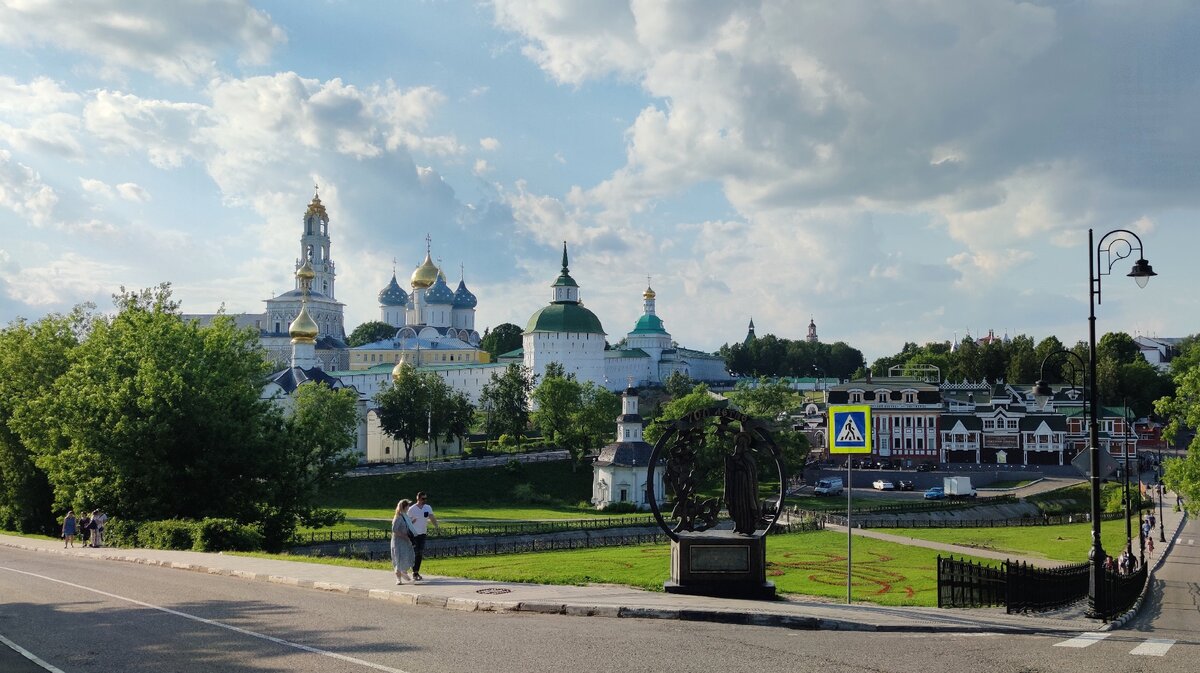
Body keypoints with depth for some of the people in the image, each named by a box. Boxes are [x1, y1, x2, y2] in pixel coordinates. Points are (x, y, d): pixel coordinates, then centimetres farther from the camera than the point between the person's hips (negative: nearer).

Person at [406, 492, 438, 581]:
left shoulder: (428, 508, 4)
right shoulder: (412, 509, -7)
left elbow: (432, 517, -11)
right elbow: (408, 521, -1)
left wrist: (436, 525, -29)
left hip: (422, 533, 4)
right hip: (414, 534, -4)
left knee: (420, 554, 8)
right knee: (414, 554, -5)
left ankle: (417, 572, 19)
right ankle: (414, 573, 0)